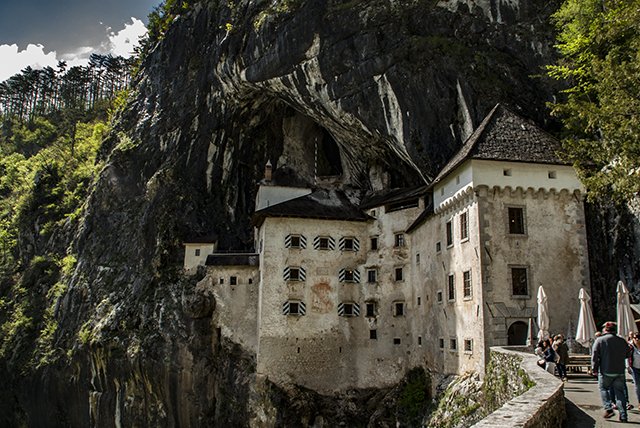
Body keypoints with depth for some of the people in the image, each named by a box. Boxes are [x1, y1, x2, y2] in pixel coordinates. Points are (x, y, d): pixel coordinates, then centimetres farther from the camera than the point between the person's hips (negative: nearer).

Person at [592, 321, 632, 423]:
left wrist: (594, 369, 0)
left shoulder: (599, 340, -6)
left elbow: (595, 356, -9)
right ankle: (623, 416, 7)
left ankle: (608, 409, -1)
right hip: (620, 372, 3)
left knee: (603, 388, 13)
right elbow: (628, 355, 16)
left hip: (606, 372, -3)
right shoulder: (622, 341, 4)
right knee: (620, 392, 9)